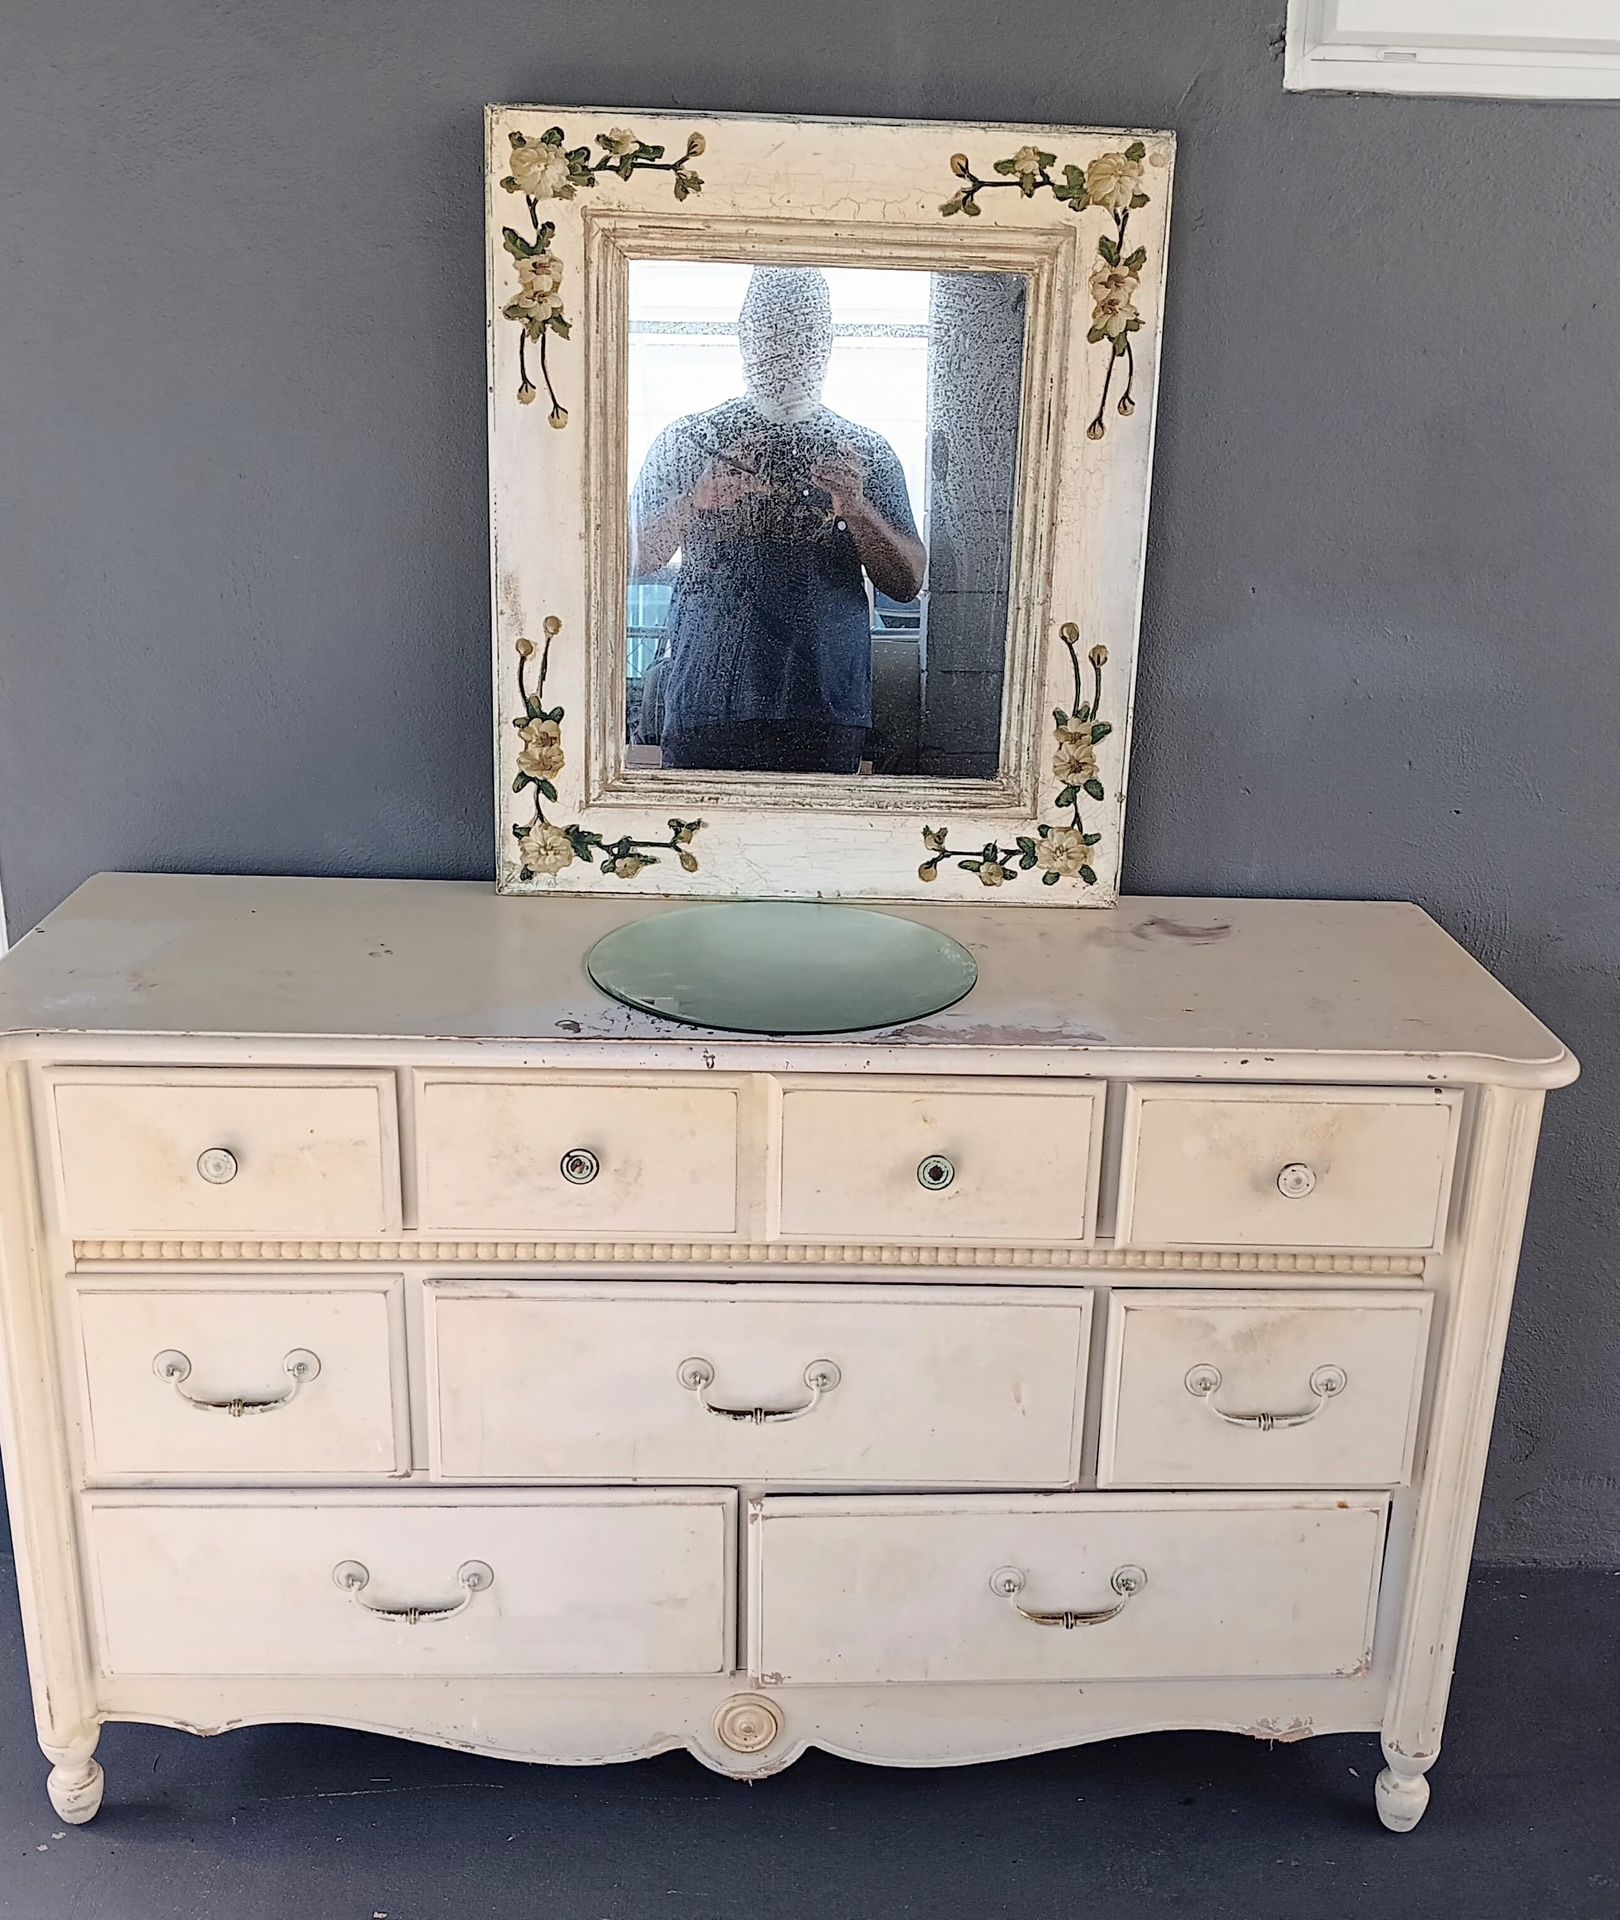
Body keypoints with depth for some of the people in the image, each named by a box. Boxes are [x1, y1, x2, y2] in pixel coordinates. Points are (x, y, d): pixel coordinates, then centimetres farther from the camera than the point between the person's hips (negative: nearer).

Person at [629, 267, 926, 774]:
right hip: (707, 706, -1)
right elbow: (631, 561, 2)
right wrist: (697, 499, -15)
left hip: (828, 714, 1)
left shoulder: (865, 453, 11)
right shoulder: (688, 441, 9)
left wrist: (856, 509, -14)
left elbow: (908, 584, 5)